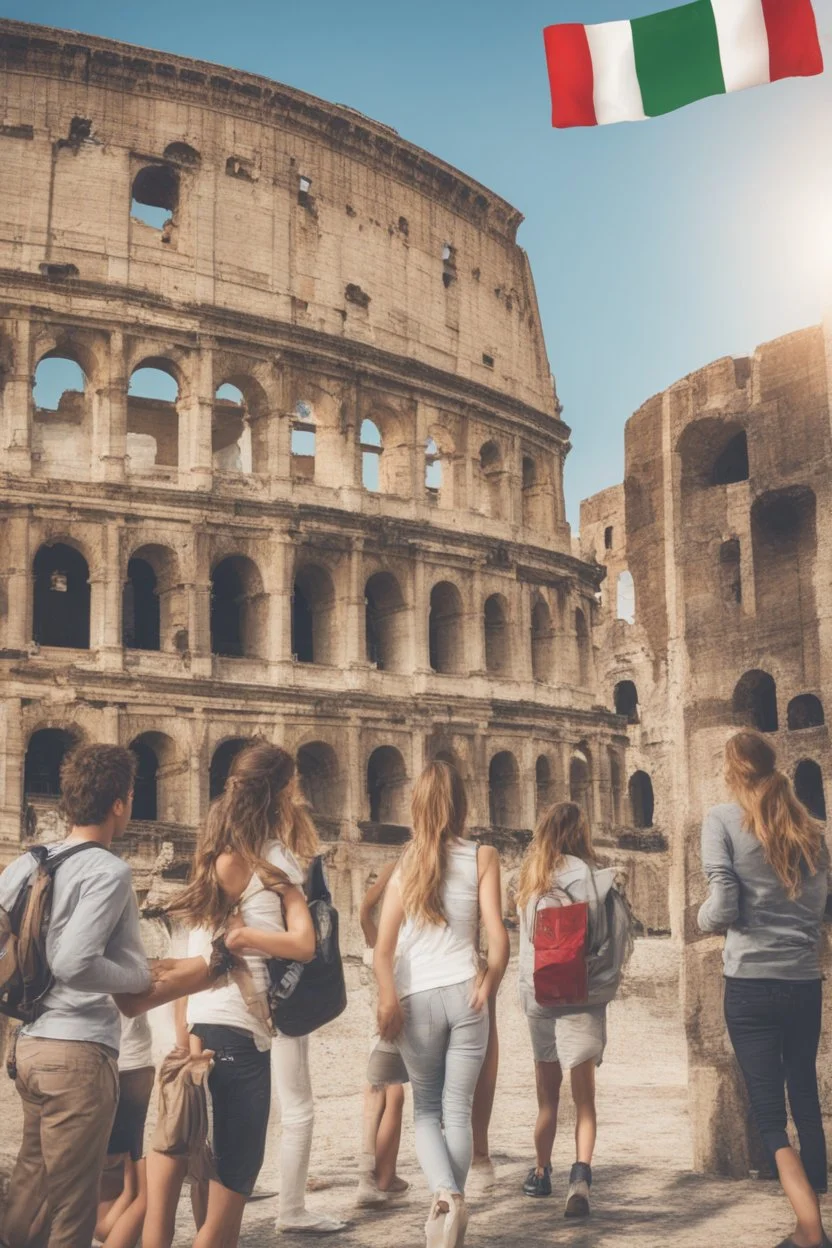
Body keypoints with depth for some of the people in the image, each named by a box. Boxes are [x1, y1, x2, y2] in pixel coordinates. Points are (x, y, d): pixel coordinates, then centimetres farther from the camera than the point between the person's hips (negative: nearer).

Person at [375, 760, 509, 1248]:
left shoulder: (406, 861, 4)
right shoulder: (482, 857, 1)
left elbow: (384, 945, -4)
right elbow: (498, 937, -6)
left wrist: (389, 1001, -4)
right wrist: (488, 987, 6)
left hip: (417, 998, 1)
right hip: (464, 994, -1)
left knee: (426, 1109, 13)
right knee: (458, 1111, 10)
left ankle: (445, 1194, -11)